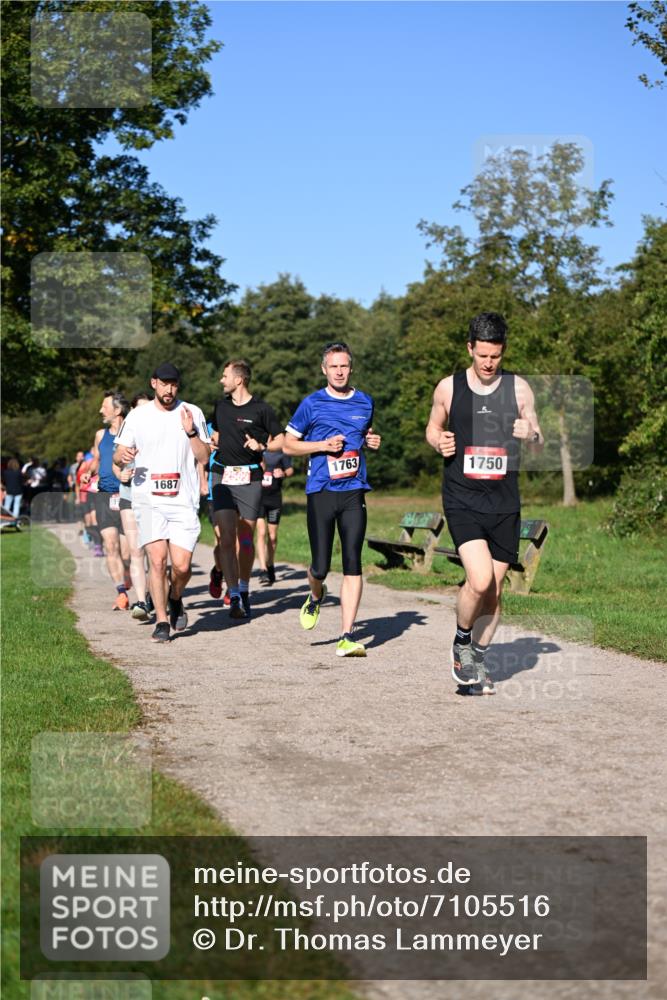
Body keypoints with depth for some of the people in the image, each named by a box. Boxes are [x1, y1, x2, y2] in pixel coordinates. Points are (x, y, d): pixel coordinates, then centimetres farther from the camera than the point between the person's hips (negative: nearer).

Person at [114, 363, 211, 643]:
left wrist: (191, 432, -10)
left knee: (181, 565, -7)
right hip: (148, 501, 0)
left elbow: (204, 458, 5)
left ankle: (175, 598, 25)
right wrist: (123, 456, -12)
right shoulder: (137, 416, 8)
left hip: (184, 501, 0)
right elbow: (118, 456, 11)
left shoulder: (192, 413, 8)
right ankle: (162, 621, -1)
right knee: (157, 560, -13)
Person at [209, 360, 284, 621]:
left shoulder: (261, 409, -2)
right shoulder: (221, 406, 12)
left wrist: (261, 446, -15)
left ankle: (244, 590, 25)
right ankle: (234, 597, -12)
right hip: (223, 477, 3)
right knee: (226, 538, -10)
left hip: (250, 478, -3)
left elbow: (281, 440, 2)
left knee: (246, 538, 6)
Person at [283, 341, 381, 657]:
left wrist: (372, 441, 6)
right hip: (321, 491, -2)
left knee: (352, 564, -6)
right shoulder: (312, 404, 1)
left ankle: (347, 637, -4)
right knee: (320, 566, -3)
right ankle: (316, 596, 34)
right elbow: (288, 444, 6)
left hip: (354, 492, 2)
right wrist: (323, 445, -8)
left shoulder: (365, 402, 11)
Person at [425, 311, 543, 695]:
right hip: (461, 500, -2)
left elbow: (539, 443, 10)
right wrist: (439, 442, -6)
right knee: (480, 580, -18)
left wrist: (532, 435, -13)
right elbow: (433, 427, 17)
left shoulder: (519, 388, 3)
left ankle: (478, 659, 24)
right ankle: (461, 642, 9)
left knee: (495, 588, 6)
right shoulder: (449, 387, 1)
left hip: (504, 503, 2)